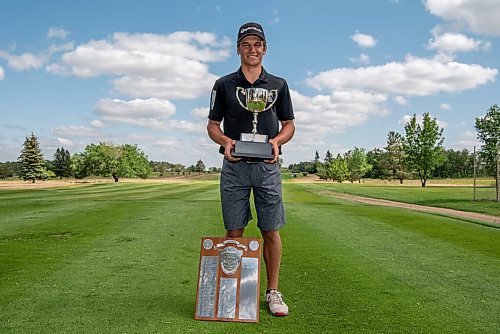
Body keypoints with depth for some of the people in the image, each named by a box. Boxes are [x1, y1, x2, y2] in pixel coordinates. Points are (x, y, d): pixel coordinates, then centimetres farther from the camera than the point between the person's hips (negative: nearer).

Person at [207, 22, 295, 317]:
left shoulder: (278, 85, 10)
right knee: (234, 232, 2)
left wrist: (277, 140, -10)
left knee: (271, 231, 1)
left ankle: (273, 291, 13)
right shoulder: (224, 85, 9)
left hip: (268, 166, 1)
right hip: (234, 166, 0)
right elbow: (213, 125, 10)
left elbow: (289, 125, 12)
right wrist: (225, 141, -12)